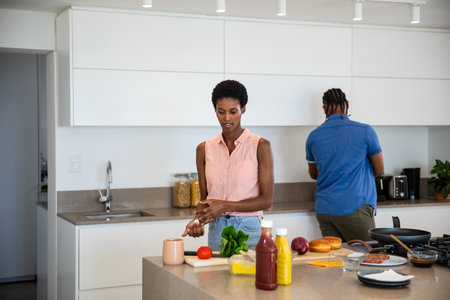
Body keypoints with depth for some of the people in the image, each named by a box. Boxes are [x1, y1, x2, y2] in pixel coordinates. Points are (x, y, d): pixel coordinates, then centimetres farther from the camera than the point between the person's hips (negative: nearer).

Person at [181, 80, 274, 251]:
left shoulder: (260, 146, -3)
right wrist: (198, 219, -10)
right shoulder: (205, 149, 8)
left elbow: (266, 199, -6)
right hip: (216, 231, 3)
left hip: (249, 230, -3)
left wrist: (226, 206, -15)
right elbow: (205, 198, 11)